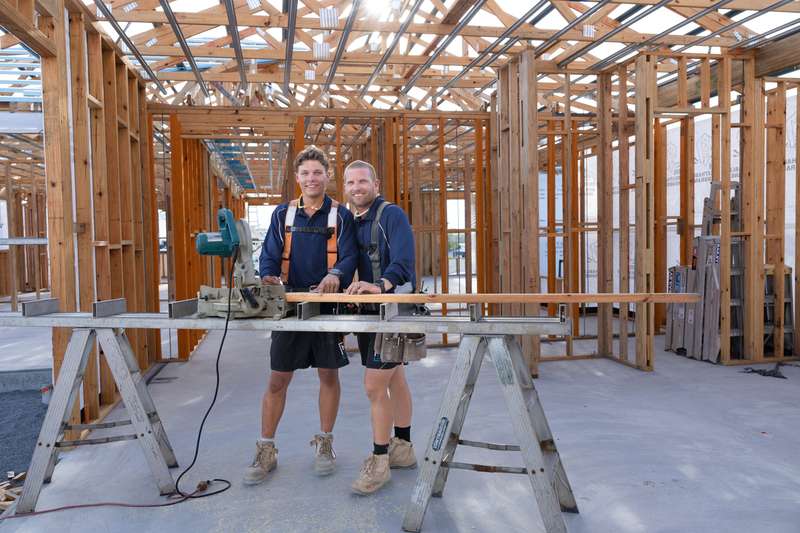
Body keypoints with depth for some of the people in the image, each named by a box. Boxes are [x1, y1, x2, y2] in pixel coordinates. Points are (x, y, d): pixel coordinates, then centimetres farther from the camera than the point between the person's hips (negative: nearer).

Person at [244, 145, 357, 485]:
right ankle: (266, 451, 18)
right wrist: (269, 277, -22)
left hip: (327, 305, -1)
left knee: (328, 375, 10)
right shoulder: (283, 214, 7)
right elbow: (269, 254, 0)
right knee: (277, 379, 4)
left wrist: (335, 275, -30)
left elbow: (348, 256, -8)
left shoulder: (340, 215, 2)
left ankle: (324, 444, 28)